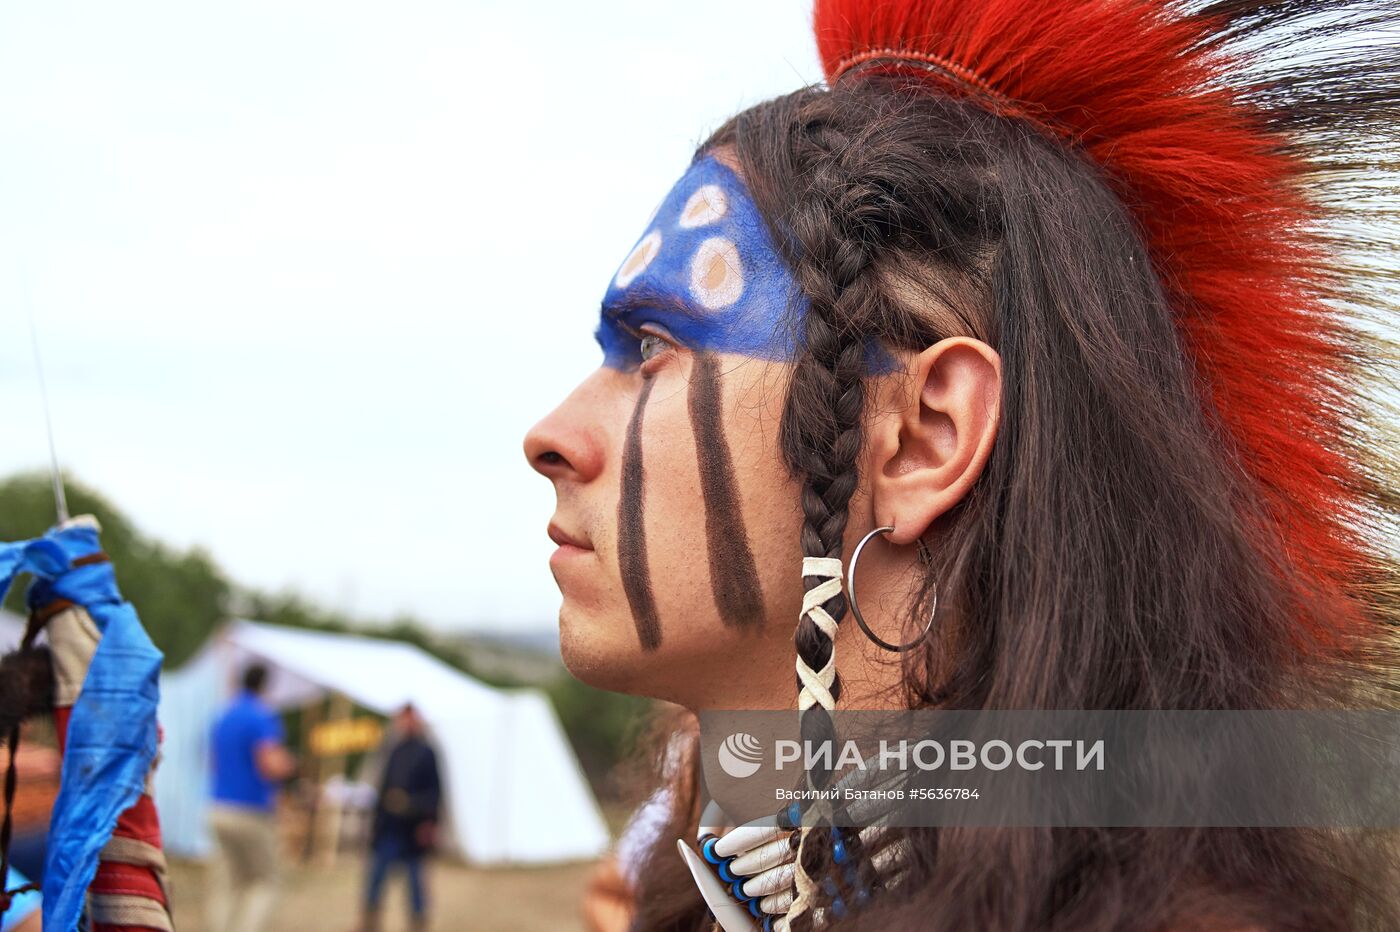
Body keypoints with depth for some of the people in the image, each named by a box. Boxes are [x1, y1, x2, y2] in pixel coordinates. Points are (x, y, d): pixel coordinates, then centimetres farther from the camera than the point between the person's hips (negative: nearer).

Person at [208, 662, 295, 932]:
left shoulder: (223, 718, 13)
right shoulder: (263, 717, -12)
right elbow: (273, 767, -23)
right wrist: (290, 764, -1)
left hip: (220, 809, 7)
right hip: (251, 813, -7)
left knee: (226, 885, 10)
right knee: (264, 883, 3)